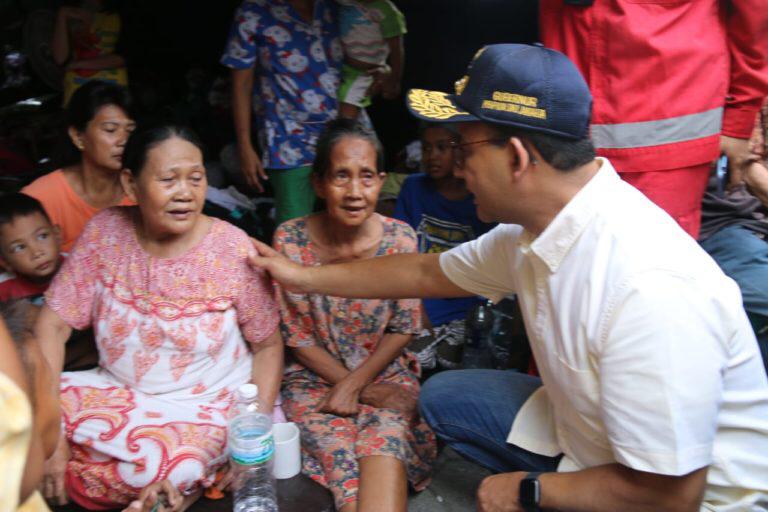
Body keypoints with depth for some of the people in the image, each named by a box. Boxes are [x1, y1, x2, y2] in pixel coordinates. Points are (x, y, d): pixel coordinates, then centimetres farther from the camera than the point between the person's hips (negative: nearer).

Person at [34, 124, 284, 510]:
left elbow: (268, 347, -5)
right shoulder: (105, 232, -7)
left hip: (209, 406, -4)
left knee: (159, 469, -34)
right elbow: (53, 325, -5)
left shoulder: (232, 249, -14)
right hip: (116, 392, 5)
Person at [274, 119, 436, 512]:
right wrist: (355, 388, -11)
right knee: (342, 456, -26)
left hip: (385, 373, 1)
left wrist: (354, 383, -13)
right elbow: (297, 336, -5)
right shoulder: (290, 240, -11)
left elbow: (403, 329, -2)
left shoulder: (399, 239, -9)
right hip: (315, 378, 0)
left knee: (385, 439, -29)